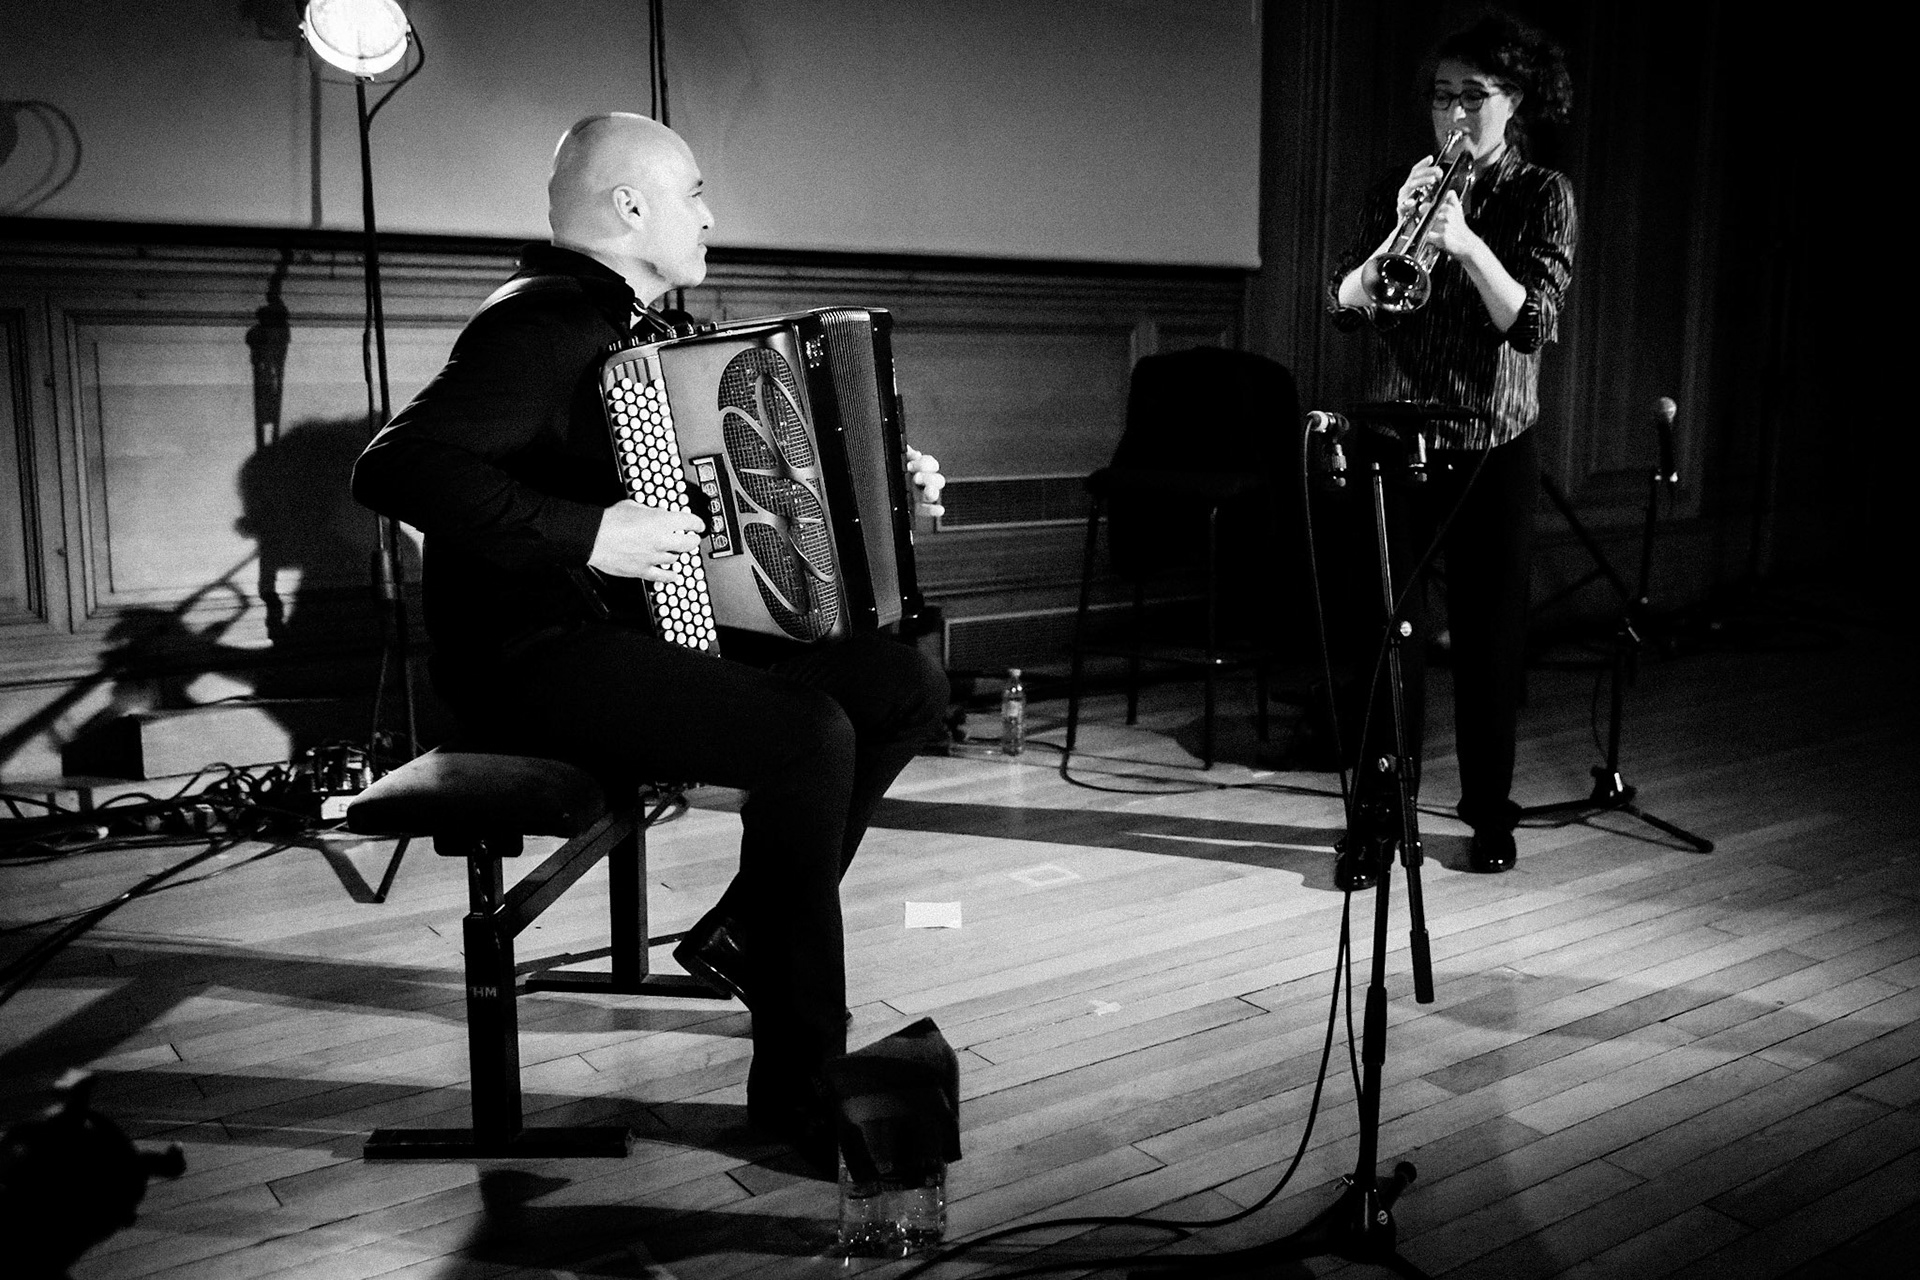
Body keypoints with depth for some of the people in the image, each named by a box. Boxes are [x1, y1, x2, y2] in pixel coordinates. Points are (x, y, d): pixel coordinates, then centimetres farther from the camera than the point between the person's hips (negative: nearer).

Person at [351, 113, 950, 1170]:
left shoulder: (636, 329, 17)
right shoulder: (543, 323, -14)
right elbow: (393, 468, -27)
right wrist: (586, 533, -30)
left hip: (644, 624, 10)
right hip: (537, 656, -9)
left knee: (907, 685, 1)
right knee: (806, 734, -29)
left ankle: (745, 931, 9)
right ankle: (798, 1078, -15)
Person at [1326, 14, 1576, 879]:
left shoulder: (1542, 197, 0)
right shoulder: (1396, 191, 5)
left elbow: (1534, 325, -13)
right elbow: (1344, 306, -6)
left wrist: (1466, 243, -26)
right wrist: (1398, 233, -21)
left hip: (1494, 448, 0)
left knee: (1491, 633, 6)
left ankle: (1489, 809, 22)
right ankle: (1374, 816, 4)